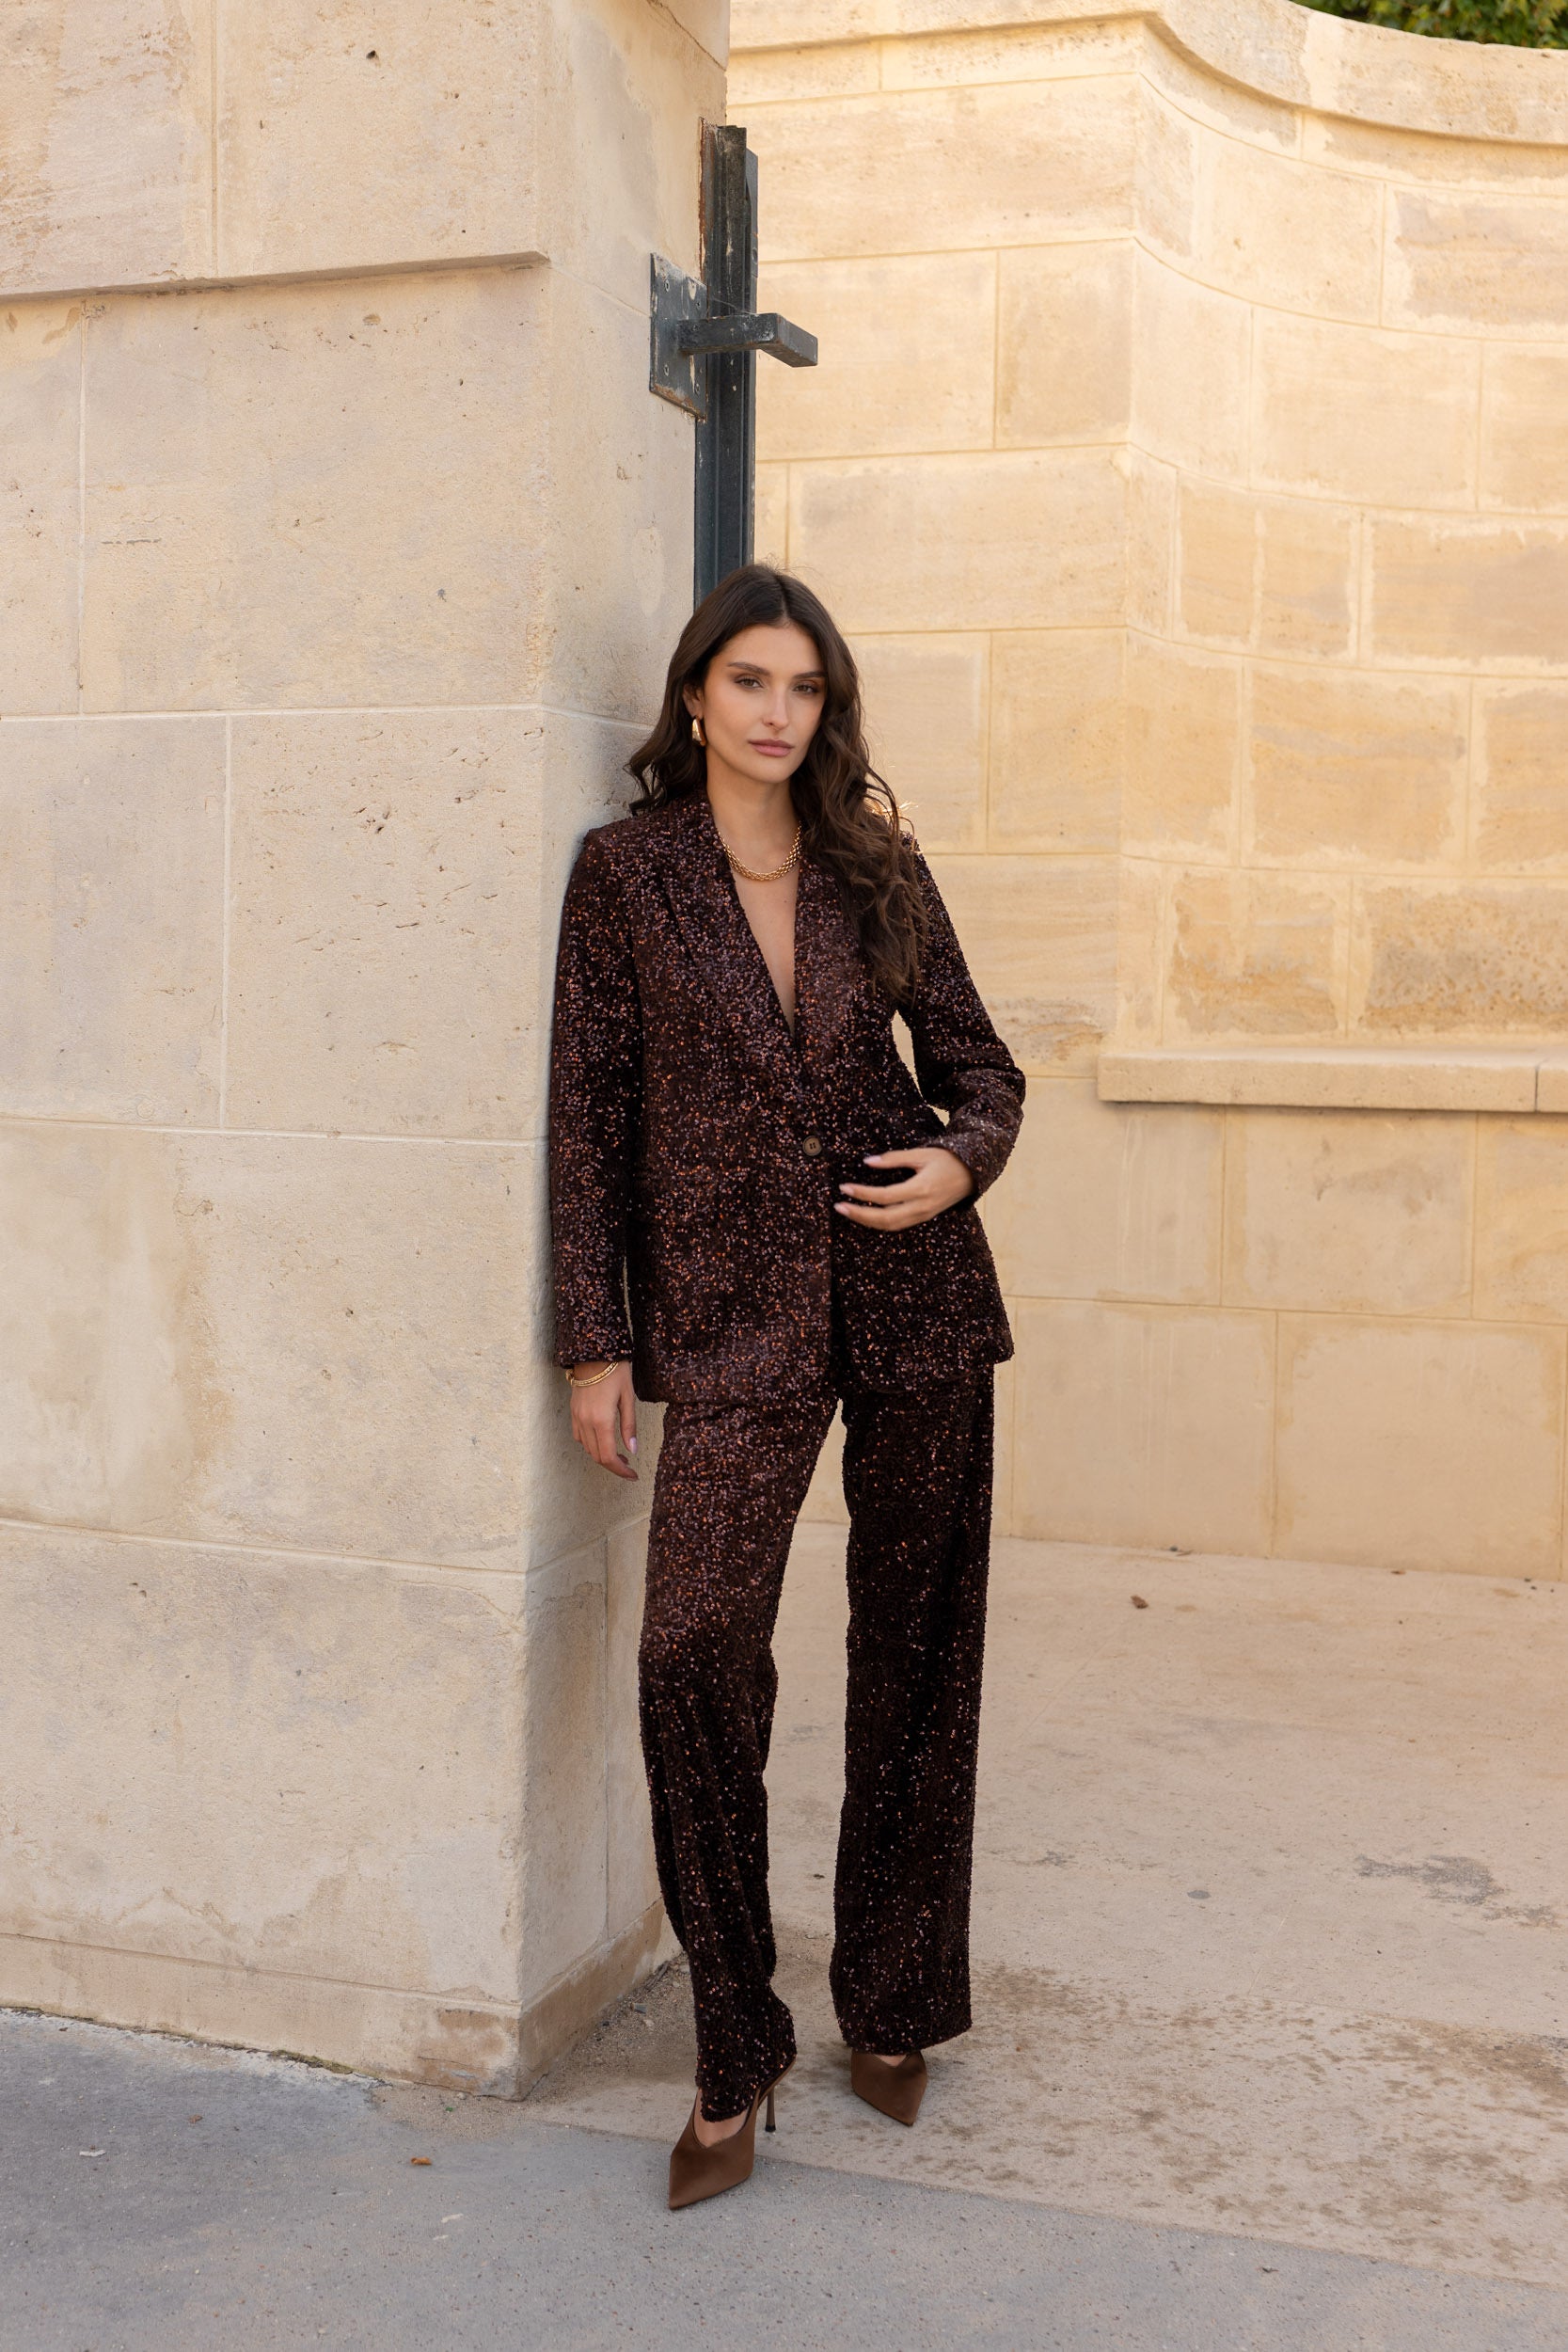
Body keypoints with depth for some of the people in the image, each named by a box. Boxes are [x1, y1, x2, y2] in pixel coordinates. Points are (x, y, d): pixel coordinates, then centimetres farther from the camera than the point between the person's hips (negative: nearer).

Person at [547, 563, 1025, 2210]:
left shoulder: (878, 871, 7)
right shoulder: (626, 868, 2)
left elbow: (976, 1062, 14)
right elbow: (590, 1114, 1)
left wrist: (961, 1161, -9)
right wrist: (595, 1342, -2)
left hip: (912, 1290, 2)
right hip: (731, 1316, -2)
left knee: (915, 1654, 8)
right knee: (695, 1652, -12)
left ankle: (891, 2007, 26)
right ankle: (734, 2058, 4)